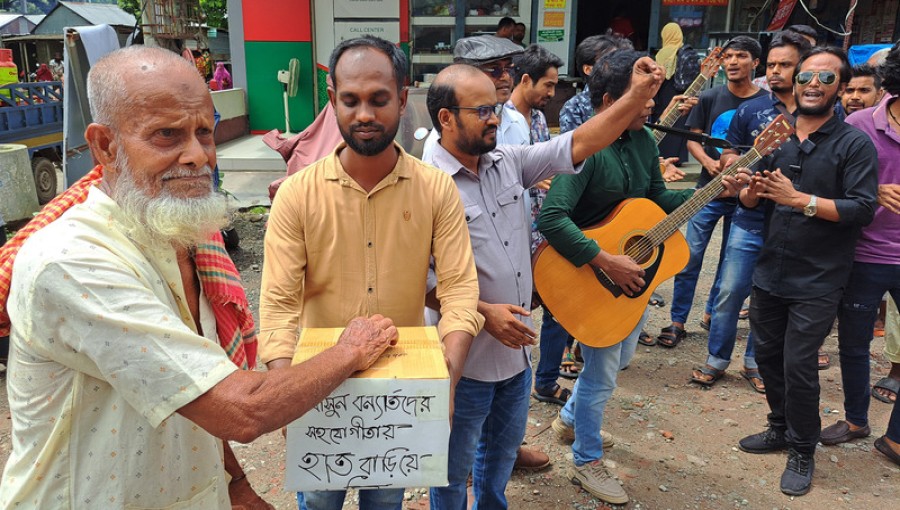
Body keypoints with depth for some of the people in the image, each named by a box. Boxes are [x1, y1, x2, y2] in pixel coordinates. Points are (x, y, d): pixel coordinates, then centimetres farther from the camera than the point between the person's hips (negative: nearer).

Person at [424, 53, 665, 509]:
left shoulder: (508, 161, 1)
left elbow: (576, 146, -1)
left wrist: (637, 96, -8)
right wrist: (482, 313, -23)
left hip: (516, 349, 7)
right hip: (465, 359, -7)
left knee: (503, 451, 27)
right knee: (456, 469, 15)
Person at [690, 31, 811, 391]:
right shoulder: (750, 110, 4)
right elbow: (728, 156, 10)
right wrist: (735, 164, -13)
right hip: (750, 221, 1)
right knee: (730, 292, 4)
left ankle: (755, 363, 29)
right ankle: (717, 360, 21)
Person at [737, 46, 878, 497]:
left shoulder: (855, 145, -7)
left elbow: (863, 208, -16)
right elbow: (750, 200, 8)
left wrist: (799, 199, -25)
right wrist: (752, 192, -16)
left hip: (817, 281, -5)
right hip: (770, 271, 5)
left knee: (798, 364, -4)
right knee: (768, 354, 15)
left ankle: (802, 452, 17)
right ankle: (780, 429, 36)